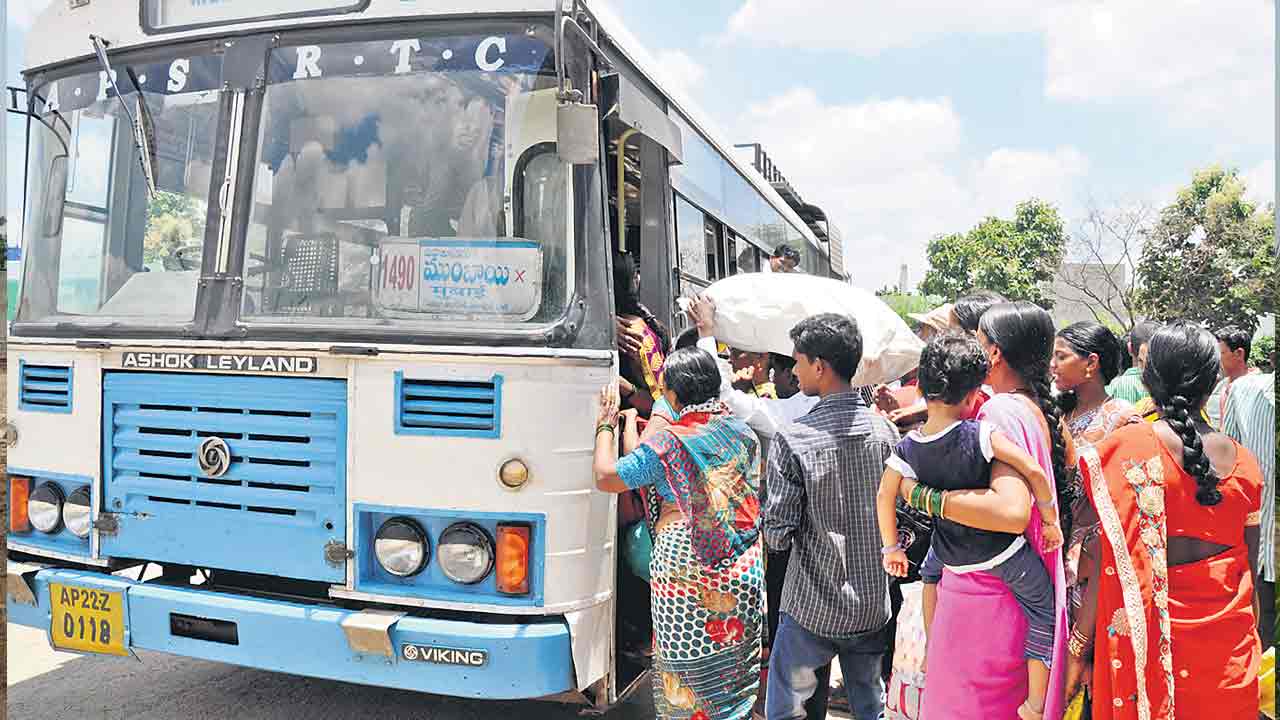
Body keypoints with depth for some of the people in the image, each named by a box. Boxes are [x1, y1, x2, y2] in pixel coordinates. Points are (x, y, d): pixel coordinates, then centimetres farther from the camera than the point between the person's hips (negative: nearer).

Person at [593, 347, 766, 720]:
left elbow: (606, 476, -6)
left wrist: (606, 425, 9)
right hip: (743, 571, 6)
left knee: (688, 667, 8)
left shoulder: (668, 443, -14)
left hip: (685, 573, -6)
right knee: (735, 660, 17)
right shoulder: (744, 432, 3)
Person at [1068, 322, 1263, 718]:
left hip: (1149, 644, -3)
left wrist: (1079, 645, -6)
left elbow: (1111, 567, -14)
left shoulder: (1122, 451, -14)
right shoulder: (1244, 462, 0)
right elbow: (1248, 570, 7)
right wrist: (1250, 638, 20)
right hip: (1228, 653, 4)